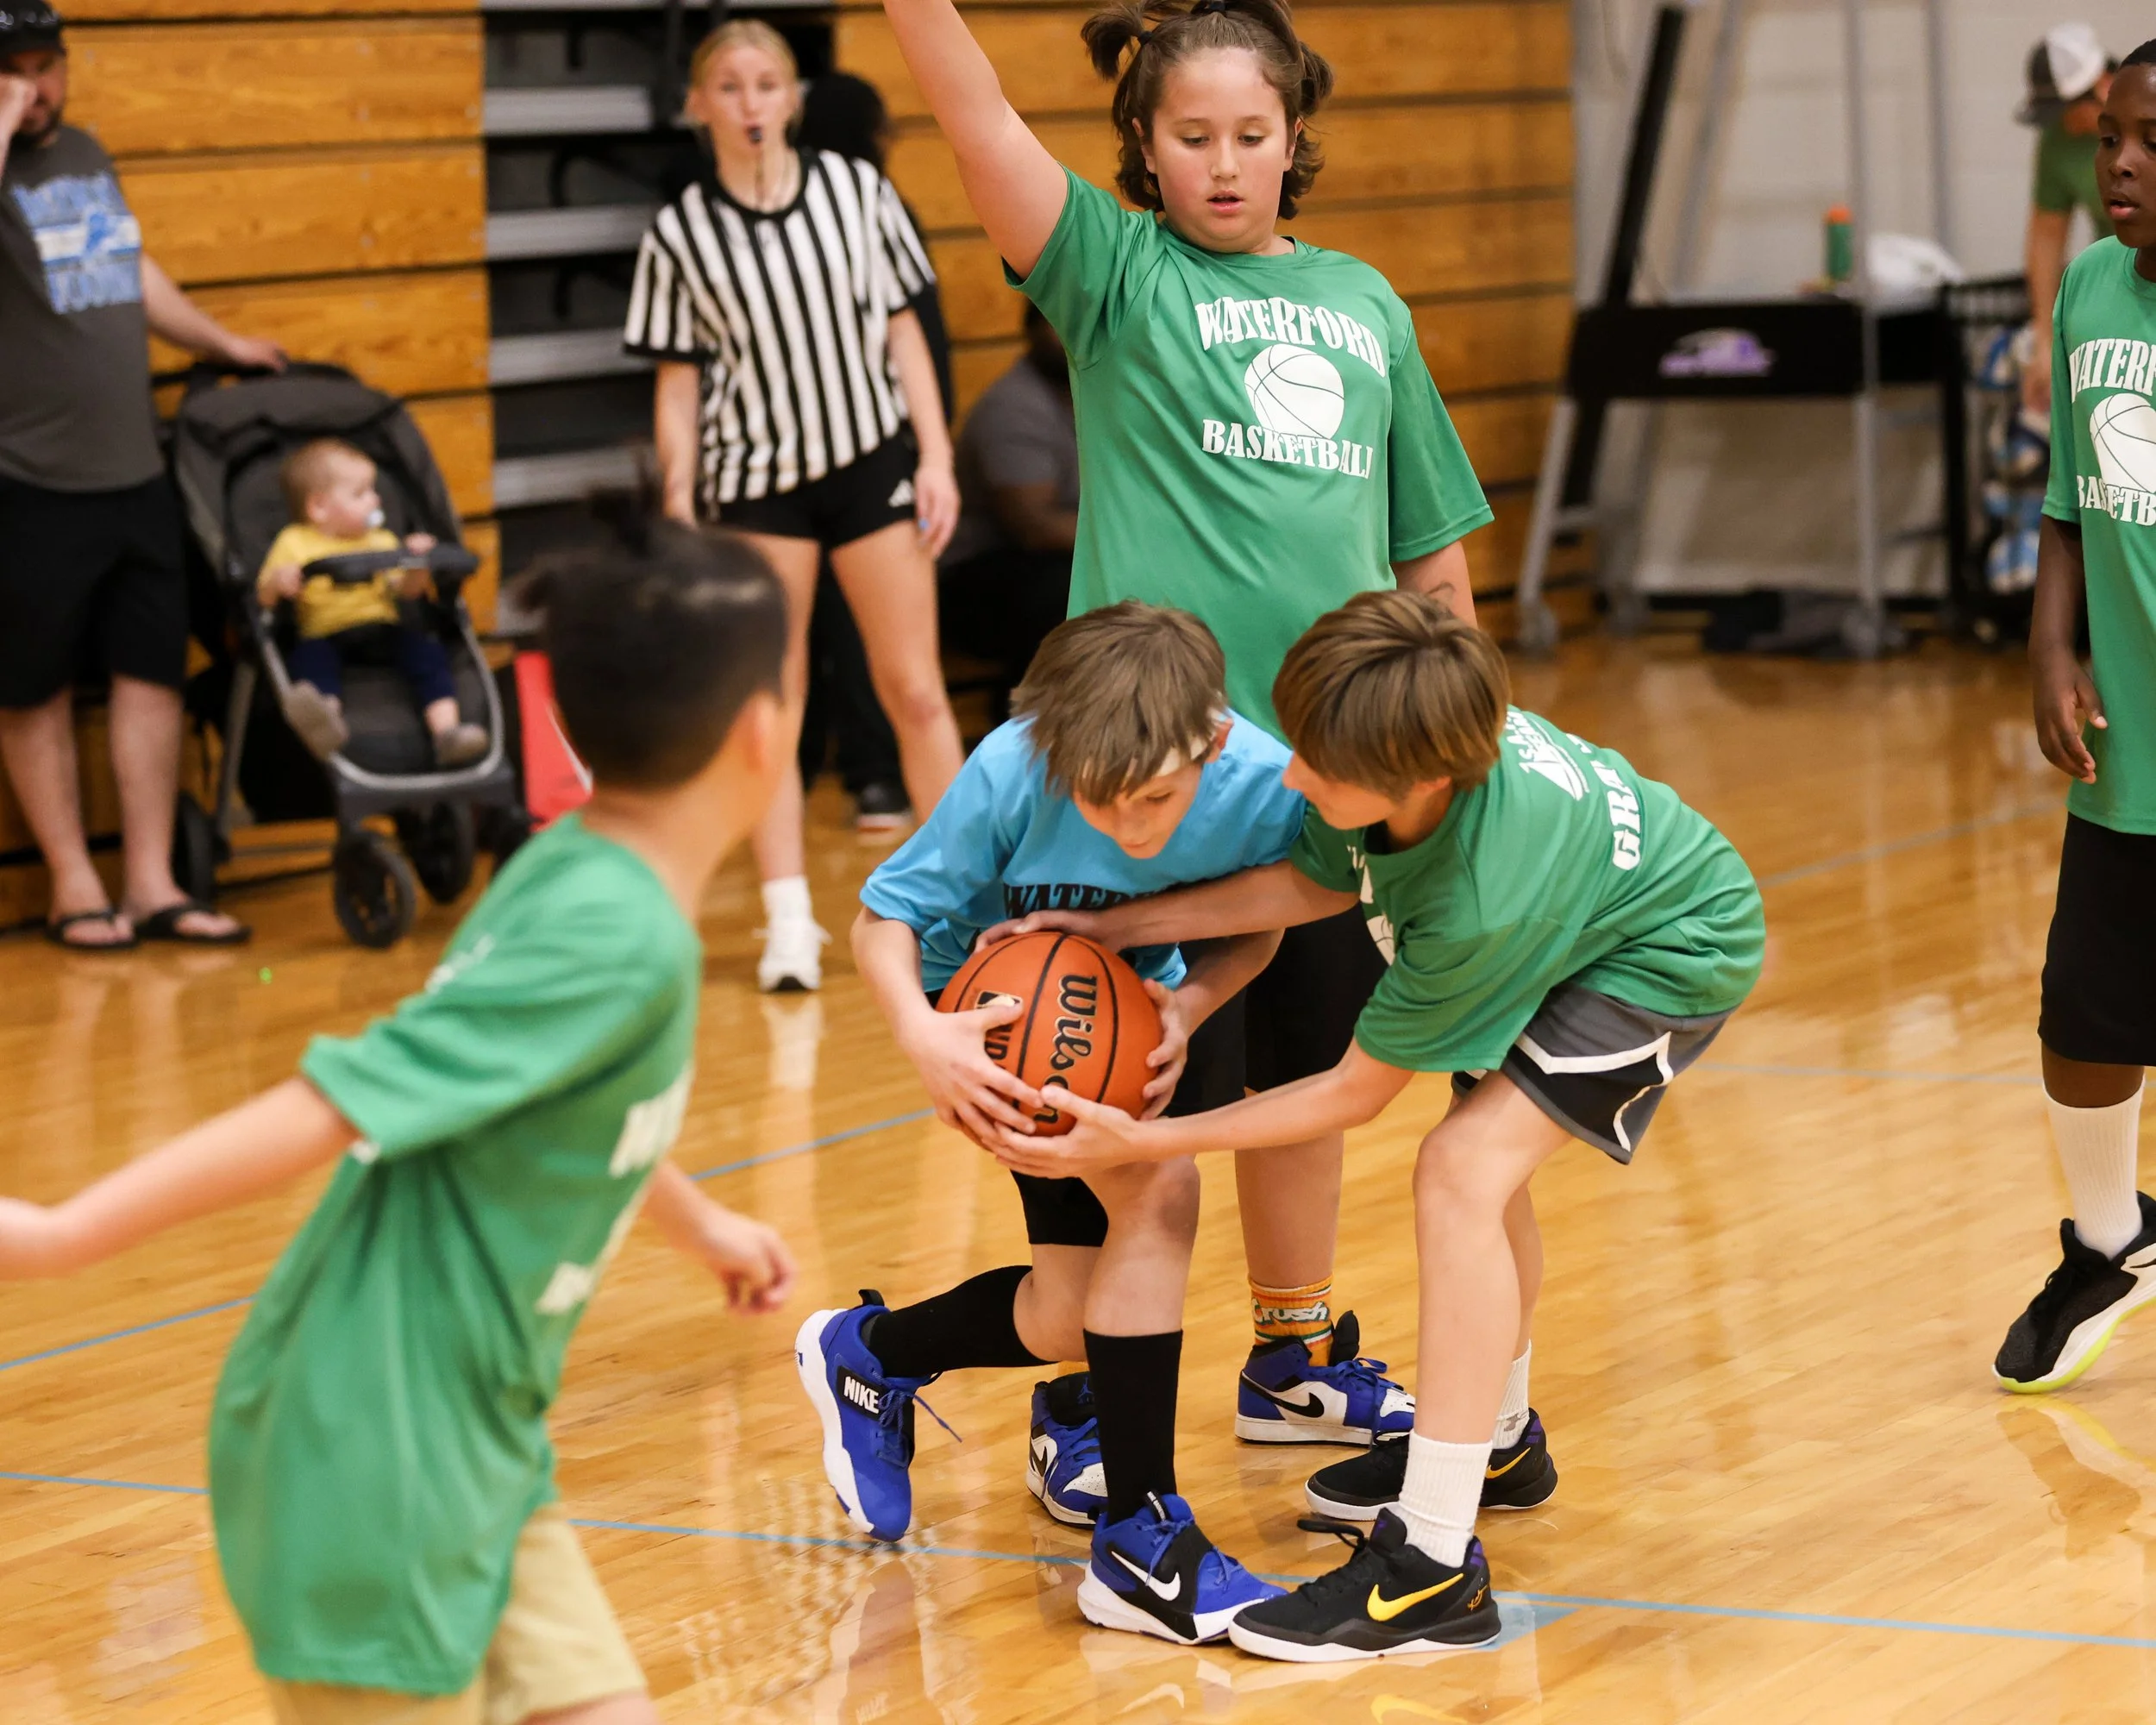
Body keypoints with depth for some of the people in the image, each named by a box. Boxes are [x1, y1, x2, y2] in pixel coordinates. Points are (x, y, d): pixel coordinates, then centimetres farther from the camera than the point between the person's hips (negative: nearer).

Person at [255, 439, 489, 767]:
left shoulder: (381, 542, 22)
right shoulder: (294, 543, 12)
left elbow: (406, 590, 14)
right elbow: (263, 597, 6)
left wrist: (417, 566, -7)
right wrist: (278, 582, -17)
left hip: (384, 630, 3)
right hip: (326, 635, -3)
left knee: (422, 646, -26)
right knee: (310, 654, -35)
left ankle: (447, 729, -39)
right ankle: (327, 722, -64)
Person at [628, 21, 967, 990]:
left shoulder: (855, 191, 0)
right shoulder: (680, 235, -3)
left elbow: (902, 331, 4)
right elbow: (677, 383, 1)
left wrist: (936, 457, -1)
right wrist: (677, 510, -4)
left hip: (871, 461, 1)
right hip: (754, 481, -1)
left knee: (915, 693, 3)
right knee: (767, 702, 0)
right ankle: (787, 921, 1)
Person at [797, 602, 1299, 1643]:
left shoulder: (1263, 784, -29)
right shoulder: (1011, 777, -35)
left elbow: (1253, 929, -9)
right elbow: (883, 917, -22)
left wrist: (1190, 1007, -30)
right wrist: (919, 1032, -41)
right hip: (996, 1008, -4)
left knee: (1077, 1317, -1)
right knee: (1157, 1190, -27)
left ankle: (870, 1357, 32)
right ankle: (1143, 1544, -20)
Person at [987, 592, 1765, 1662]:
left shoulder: (1477, 908, -39)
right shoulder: (1409, 732, -23)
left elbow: (1355, 1092, -24)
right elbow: (1320, 881, 0)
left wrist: (1144, 1145, -23)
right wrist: (1119, 926, -7)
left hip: (1676, 949, -9)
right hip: (1611, 887, 9)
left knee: (1463, 1171, -22)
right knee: (1482, 1157, 22)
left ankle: (1433, 1567, -21)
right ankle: (1499, 1441, 47)